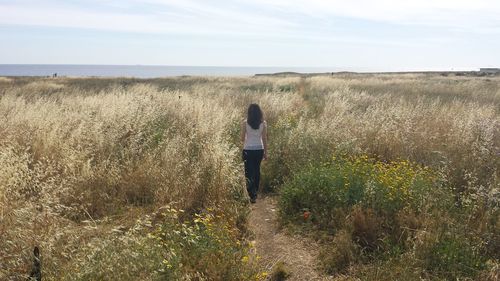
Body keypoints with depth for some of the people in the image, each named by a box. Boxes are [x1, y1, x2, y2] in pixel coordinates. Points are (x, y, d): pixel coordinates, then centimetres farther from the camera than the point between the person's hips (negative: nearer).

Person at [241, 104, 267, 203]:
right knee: (257, 170, 19)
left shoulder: (245, 123, -6)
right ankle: (255, 193, 29)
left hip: (248, 150, -3)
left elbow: (242, 138, -2)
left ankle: (252, 196, -9)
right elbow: (264, 139, 1)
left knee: (249, 172, 1)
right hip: (259, 150, 3)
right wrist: (266, 152, 9)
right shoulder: (263, 123, -2)